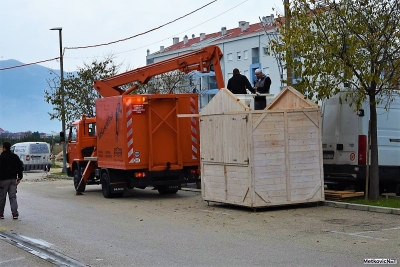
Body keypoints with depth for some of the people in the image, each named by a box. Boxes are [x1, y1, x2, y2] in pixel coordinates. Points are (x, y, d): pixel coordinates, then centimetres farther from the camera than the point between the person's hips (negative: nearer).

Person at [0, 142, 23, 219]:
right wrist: (19, 177, 16)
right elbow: (20, 167, 11)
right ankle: (15, 213, -5)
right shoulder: (15, 157, 8)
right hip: (13, 179, 5)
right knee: (13, 197, 5)